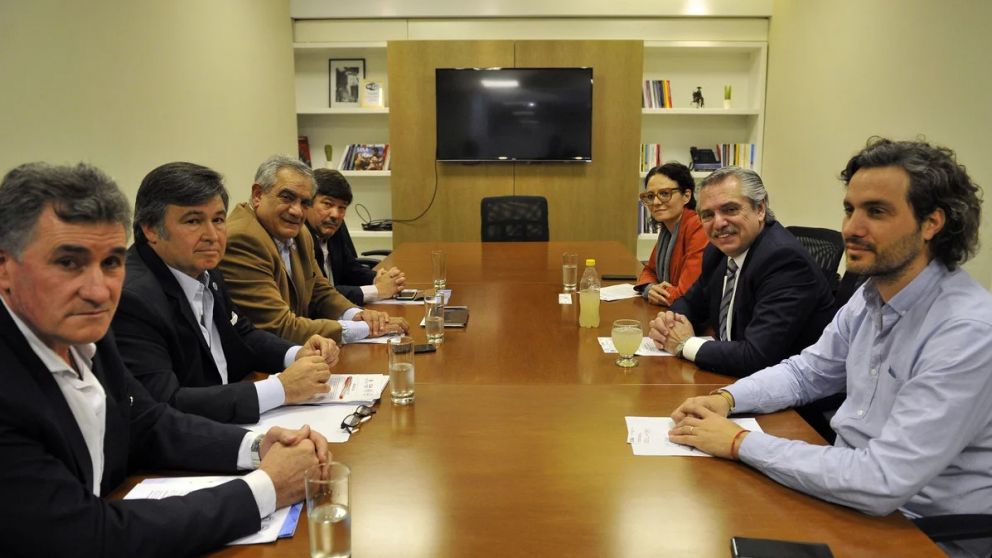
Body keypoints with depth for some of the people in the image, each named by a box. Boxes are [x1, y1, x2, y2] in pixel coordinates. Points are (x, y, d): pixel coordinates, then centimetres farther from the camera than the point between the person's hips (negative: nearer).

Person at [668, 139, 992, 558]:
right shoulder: (871, 296, 0)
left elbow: (882, 483, -30)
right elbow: (806, 373, 12)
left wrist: (741, 442, -24)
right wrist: (727, 398, -6)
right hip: (851, 484, 7)